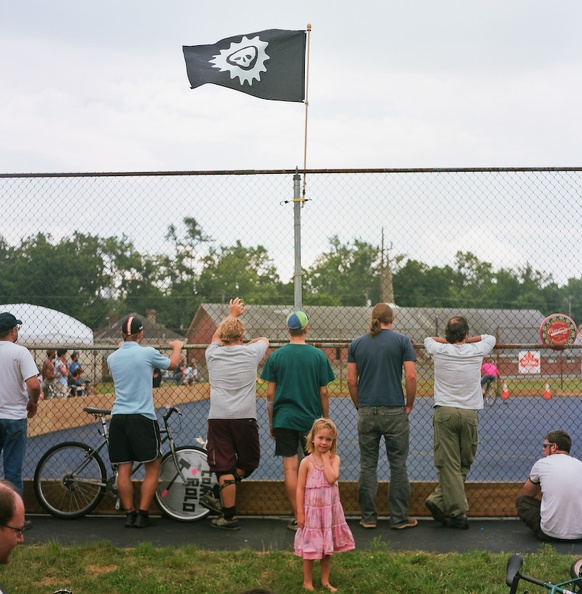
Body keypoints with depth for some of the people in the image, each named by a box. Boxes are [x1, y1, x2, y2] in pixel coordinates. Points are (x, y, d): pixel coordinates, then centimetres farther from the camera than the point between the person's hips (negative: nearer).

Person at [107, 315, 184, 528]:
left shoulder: (112, 358, 6)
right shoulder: (147, 353, -6)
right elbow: (172, 364, 12)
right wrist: (177, 347, 33)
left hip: (117, 417, 4)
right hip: (142, 417, -4)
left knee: (124, 468, 7)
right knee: (152, 467, 5)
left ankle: (129, 514, 9)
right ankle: (142, 515, 2)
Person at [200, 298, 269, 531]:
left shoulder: (213, 354, 8)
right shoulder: (250, 353, 3)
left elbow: (216, 336, 31)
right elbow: (264, 340, 26)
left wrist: (232, 315, 42)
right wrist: (246, 344, 41)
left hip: (218, 418, 2)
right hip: (244, 417, -1)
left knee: (224, 468, 1)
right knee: (249, 462, 15)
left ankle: (229, 516, 2)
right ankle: (223, 501, 6)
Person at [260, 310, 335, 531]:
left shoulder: (276, 356, -1)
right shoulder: (318, 356, -2)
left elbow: (270, 393, 0)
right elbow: (324, 392, 0)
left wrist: (271, 422, 10)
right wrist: (326, 420, 11)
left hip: (284, 419, 0)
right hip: (311, 419, 0)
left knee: (290, 468, 3)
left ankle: (298, 518, 5)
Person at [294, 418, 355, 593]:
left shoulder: (334, 459, -3)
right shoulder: (306, 462, -10)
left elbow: (331, 478, -21)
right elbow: (300, 489, -7)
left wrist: (325, 458, -15)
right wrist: (300, 513, -9)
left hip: (331, 510, 3)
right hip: (312, 511, -3)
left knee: (328, 547, 14)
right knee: (311, 547, 6)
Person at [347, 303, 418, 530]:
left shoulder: (356, 344, 6)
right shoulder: (402, 341, -2)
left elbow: (351, 380, 3)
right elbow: (411, 377, -8)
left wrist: (359, 406, 13)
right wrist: (409, 405, 4)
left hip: (366, 412, 2)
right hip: (395, 412, -2)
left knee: (367, 465, 8)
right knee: (398, 465, 6)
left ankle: (368, 517, 11)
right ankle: (399, 517, 9)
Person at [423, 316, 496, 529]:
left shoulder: (439, 351, 2)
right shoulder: (476, 351, 3)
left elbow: (428, 339, 26)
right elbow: (490, 338, 25)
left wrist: (449, 341, 25)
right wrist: (466, 341, 23)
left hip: (444, 412, 0)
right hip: (469, 414, 0)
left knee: (449, 464, -1)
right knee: (464, 464, 9)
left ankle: (458, 513, -3)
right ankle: (439, 501, 1)